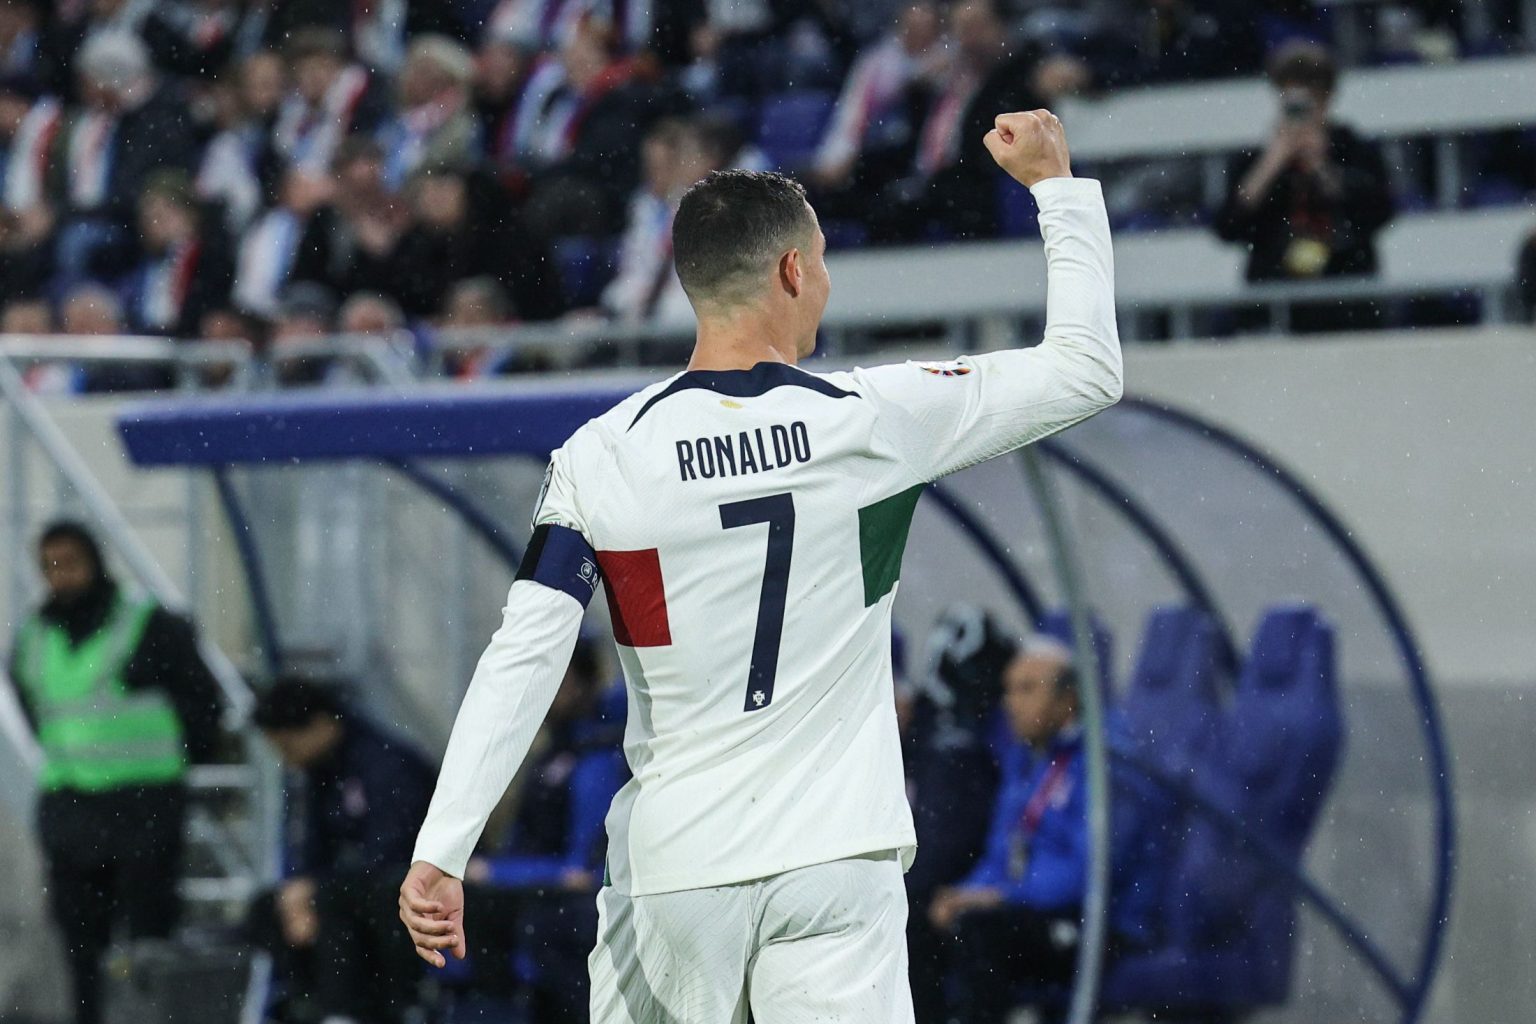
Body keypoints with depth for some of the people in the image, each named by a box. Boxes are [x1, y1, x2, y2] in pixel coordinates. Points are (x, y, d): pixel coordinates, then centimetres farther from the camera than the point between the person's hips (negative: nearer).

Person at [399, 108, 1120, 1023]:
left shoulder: (602, 457, -4)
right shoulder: (876, 419, -4)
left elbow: (524, 659, -11)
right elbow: (1088, 370, 7)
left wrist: (440, 853, -10)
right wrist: (1057, 183, 19)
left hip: (671, 870, 1)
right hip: (835, 859, -1)